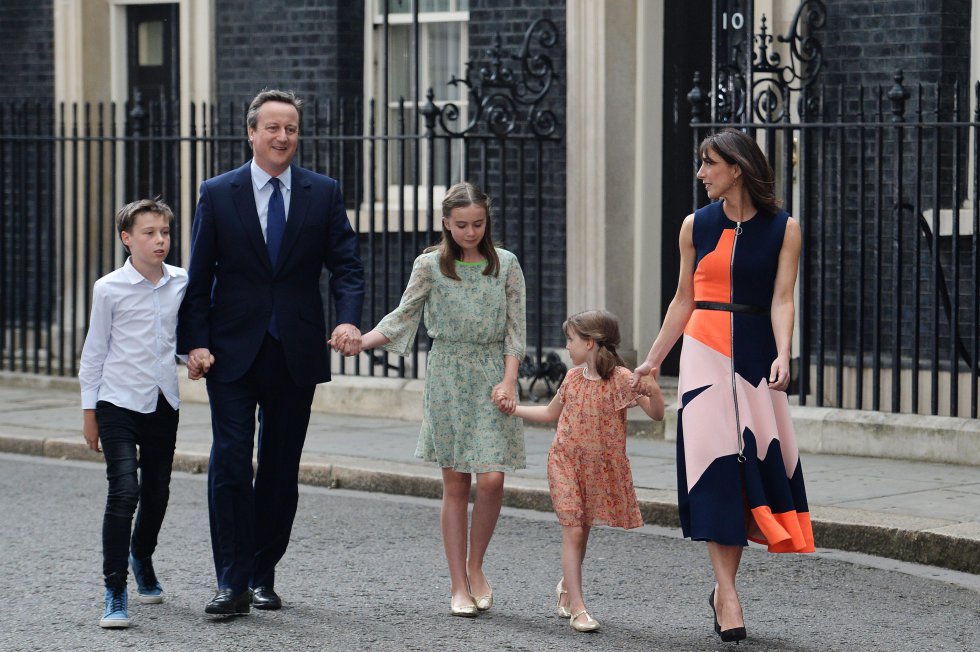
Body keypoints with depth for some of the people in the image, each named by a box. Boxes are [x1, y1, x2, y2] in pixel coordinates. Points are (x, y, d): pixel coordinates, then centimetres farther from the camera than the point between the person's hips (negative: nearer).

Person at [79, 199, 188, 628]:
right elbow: (95, 350, 0)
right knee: (124, 492, -16)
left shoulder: (182, 284, 3)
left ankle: (142, 557, 44)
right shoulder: (109, 289, -7)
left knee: (156, 492, 15)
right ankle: (115, 592, -13)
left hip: (163, 403, 4)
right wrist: (88, 410, 2)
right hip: (119, 403, -4)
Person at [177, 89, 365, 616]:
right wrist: (195, 342, -9)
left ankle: (263, 575, 18)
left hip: (295, 354, 2)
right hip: (233, 351, -1)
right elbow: (199, 276, 1)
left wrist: (348, 319, -18)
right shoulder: (218, 194, 2)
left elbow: (345, 264, 1)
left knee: (281, 469, 7)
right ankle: (232, 582, -6)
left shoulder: (323, 193, 5)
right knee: (230, 461, -9)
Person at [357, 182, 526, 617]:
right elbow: (403, 317, 6)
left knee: (491, 479, -10)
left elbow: (515, 329, 3)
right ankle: (459, 587, 5)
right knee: (455, 484, 0)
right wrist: (357, 341, -8)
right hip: (447, 378, 0)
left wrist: (509, 380, -7)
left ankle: (475, 566, 13)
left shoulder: (505, 265, 3)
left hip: (492, 377, 1)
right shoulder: (430, 266, 1)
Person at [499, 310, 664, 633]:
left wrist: (653, 391, -29)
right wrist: (514, 409, 16)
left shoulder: (621, 379, -10)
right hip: (566, 462, 2)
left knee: (581, 533, 11)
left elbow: (657, 415, -10)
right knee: (573, 531, -8)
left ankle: (567, 588, 36)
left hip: (601, 469, -2)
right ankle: (577, 607, -10)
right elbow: (551, 412, 20)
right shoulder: (573, 377, 4)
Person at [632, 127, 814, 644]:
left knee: (754, 461, -2)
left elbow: (781, 300, -6)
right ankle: (727, 594, -8)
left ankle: (724, 586, 13)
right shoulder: (696, 226, 7)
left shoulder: (783, 228, 1)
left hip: (755, 354, -1)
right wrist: (653, 360, 13)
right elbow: (684, 300, 13)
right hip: (705, 351, 1)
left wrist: (782, 356, -20)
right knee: (713, 462, -7)